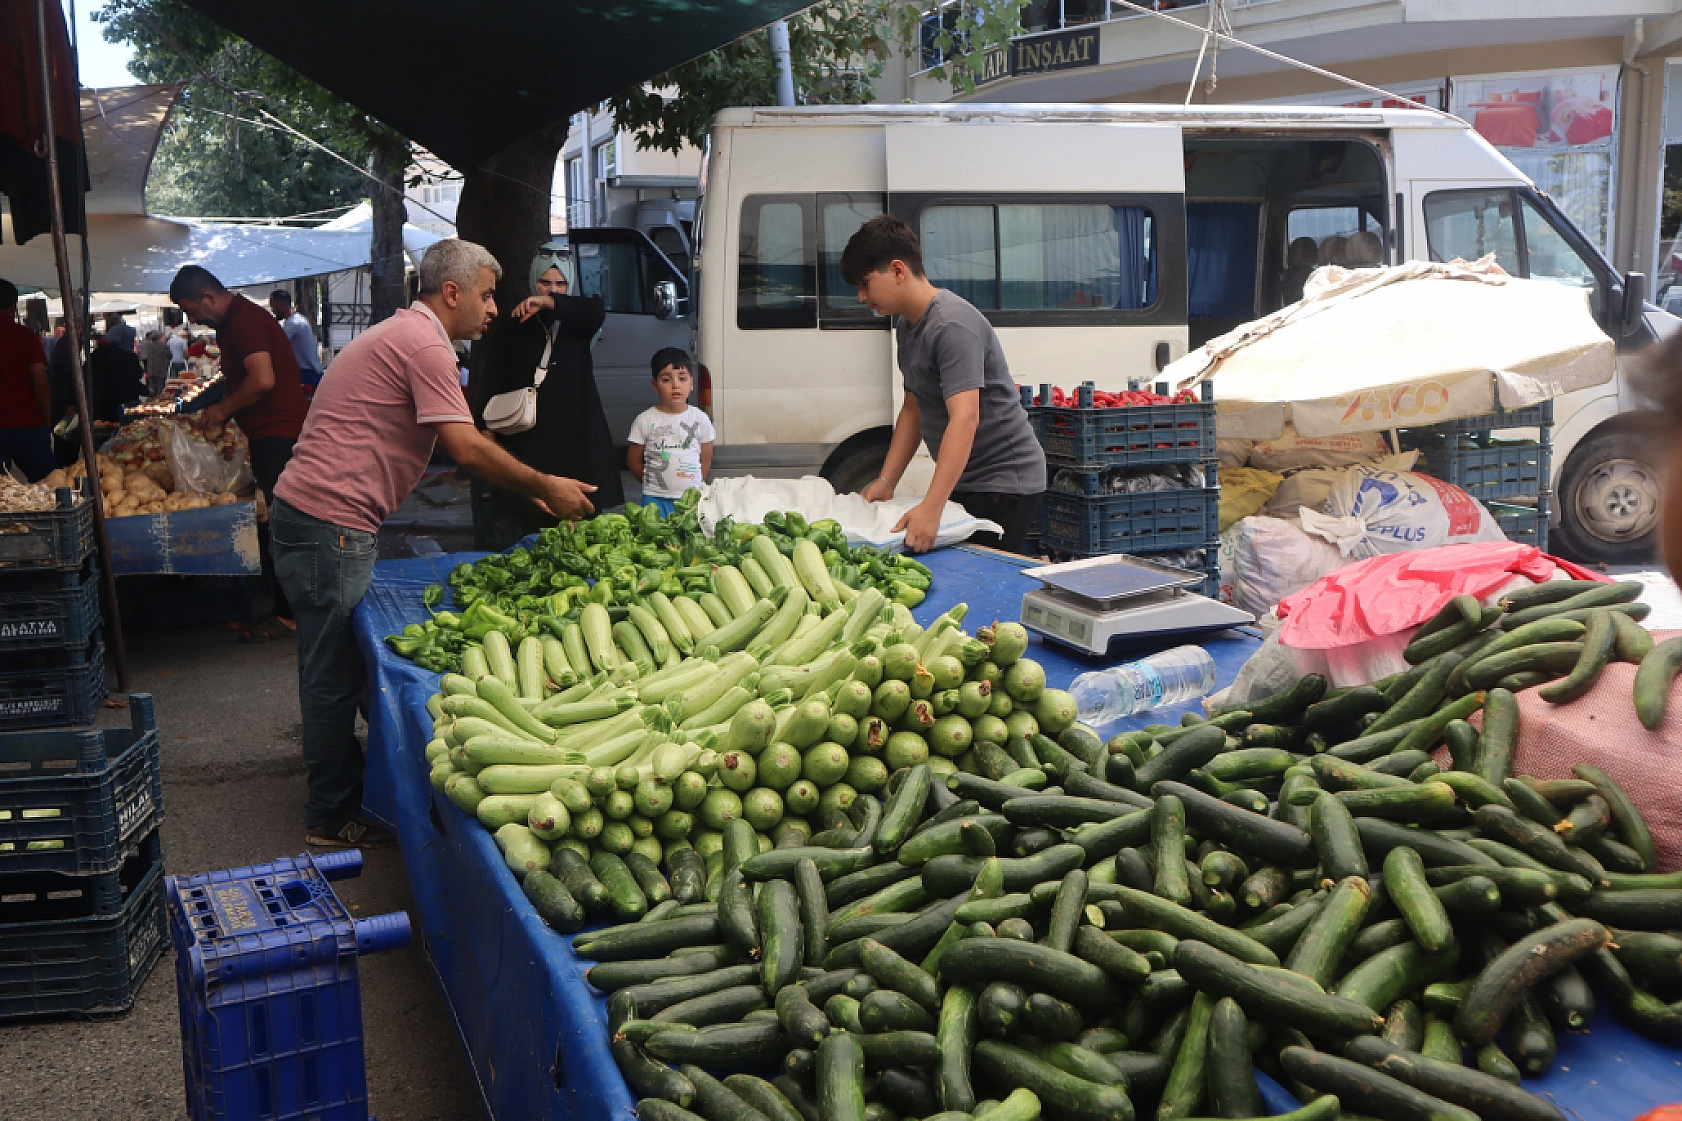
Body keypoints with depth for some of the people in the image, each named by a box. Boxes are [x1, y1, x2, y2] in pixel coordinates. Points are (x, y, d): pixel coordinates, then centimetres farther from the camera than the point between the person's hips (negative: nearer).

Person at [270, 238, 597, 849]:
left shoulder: (401, 336, 22)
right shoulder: (424, 345, -13)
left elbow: (458, 448, 22)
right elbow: (468, 450, -20)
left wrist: (529, 491, 16)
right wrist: (544, 488, -9)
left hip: (309, 515, 11)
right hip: (331, 522, -11)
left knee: (331, 666, 19)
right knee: (335, 673, -2)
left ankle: (337, 793, 32)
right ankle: (334, 816, 9)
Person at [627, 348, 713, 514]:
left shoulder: (700, 419, 2)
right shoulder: (645, 420, -2)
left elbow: (705, 461, 9)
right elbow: (633, 461, 5)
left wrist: (695, 488, 5)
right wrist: (653, 484, 5)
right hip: (655, 500, -1)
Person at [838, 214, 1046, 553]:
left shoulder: (951, 325, -20)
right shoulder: (907, 326, 11)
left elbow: (965, 417, -30)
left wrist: (931, 508, -38)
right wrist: (885, 481, 7)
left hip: (1004, 483, -9)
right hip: (963, 482, 9)